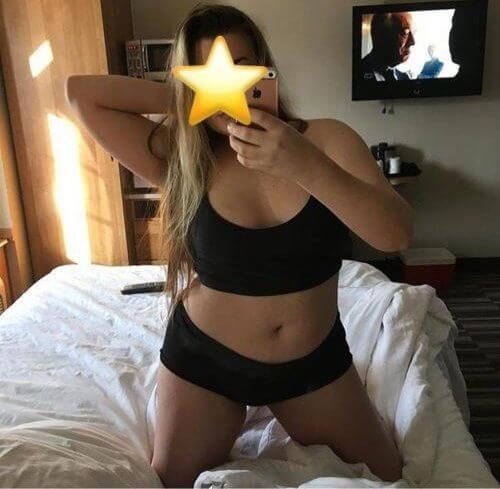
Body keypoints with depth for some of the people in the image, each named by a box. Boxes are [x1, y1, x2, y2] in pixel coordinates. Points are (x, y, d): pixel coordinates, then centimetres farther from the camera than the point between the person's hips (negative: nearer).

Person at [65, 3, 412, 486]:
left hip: (315, 358, 2)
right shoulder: (180, 161, -13)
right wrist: (180, 98, -17)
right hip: (203, 358, 0)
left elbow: (395, 234, -27)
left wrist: (304, 163, -41)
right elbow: (80, 92, -17)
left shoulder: (326, 140, -14)